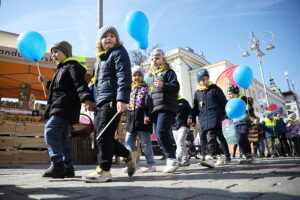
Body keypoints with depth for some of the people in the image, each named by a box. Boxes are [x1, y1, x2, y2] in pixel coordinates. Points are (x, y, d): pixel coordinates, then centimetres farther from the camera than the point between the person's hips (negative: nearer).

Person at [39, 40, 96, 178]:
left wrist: (86, 99, -35)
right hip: (59, 107, 11)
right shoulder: (62, 69, 29)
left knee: (50, 131, -22)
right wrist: (47, 83, 36)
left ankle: (57, 165, -23)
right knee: (61, 137, 7)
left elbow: (80, 84, -19)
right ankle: (68, 168, 9)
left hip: (65, 106, -10)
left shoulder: (72, 65, -2)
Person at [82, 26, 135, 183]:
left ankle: (104, 170, -1)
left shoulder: (119, 52, 1)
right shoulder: (101, 57, 27)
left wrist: (122, 99, -24)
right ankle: (127, 155, 21)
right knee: (99, 135, 8)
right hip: (100, 102, 9)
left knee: (104, 135, -10)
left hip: (112, 100, -9)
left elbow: (124, 76, -13)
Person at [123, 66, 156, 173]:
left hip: (141, 118, -7)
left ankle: (151, 164, 8)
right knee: (129, 141, 7)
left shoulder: (146, 88, 0)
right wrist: (127, 117, 17)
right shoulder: (130, 89, 19)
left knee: (145, 142, -2)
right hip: (131, 119, 7)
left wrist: (147, 116, -19)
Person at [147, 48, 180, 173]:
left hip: (166, 108, -7)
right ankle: (170, 161, 11)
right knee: (158, 135, 2)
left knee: (161, 132, -23)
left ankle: (172, 159, -13)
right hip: (155, 110, 7)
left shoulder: (169, 72, 8)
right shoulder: (151, 77, 27)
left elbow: (176, 87, -6)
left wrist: (163, 85, -23)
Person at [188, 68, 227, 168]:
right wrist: (191, 117, 10)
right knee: (203, 138, 4)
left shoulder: (215, 88, 5)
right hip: (203, 119, 5)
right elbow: (195, 107, 21)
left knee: (211, 137, -17)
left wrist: (227, 114, 3)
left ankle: (210, 158, -25)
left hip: (214, 118, -5)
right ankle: (205, 156, 13)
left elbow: (224, 102, 6)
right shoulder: (197, 92, 16)